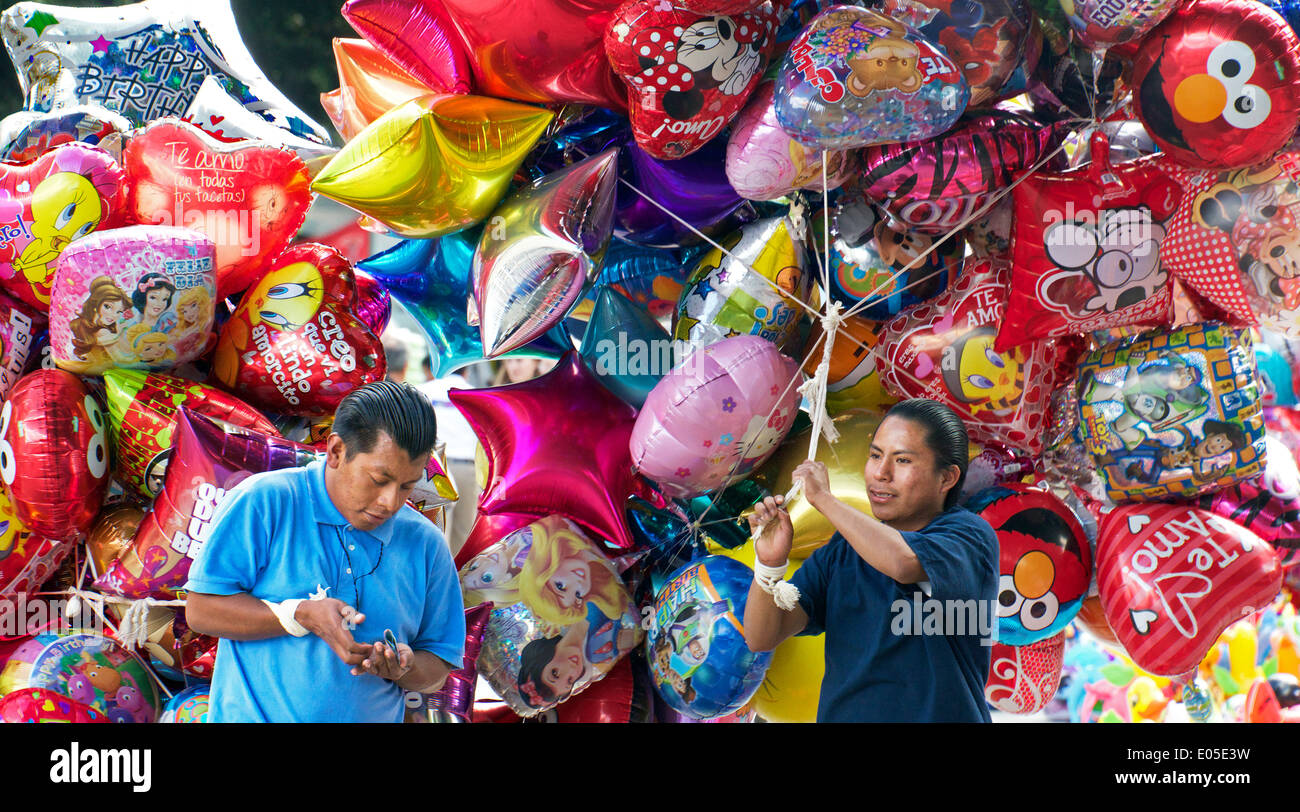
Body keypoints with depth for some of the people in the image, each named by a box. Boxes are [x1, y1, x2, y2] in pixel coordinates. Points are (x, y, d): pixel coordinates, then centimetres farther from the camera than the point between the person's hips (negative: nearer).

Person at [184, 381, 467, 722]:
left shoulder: (426, 544, 8)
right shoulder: (263, 502, -2)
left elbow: (437, 670, 13)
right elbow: (201, 610, -5)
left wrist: (404, 668, -8)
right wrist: (302, 616, -13)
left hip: (372, 718, 2)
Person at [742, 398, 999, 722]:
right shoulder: (842, 551, 10)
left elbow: (904, 563, -23)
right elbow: (761, 639, 5)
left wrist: (823, 498, -13)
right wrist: (770, 563, -11)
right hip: (840, 714, 3)